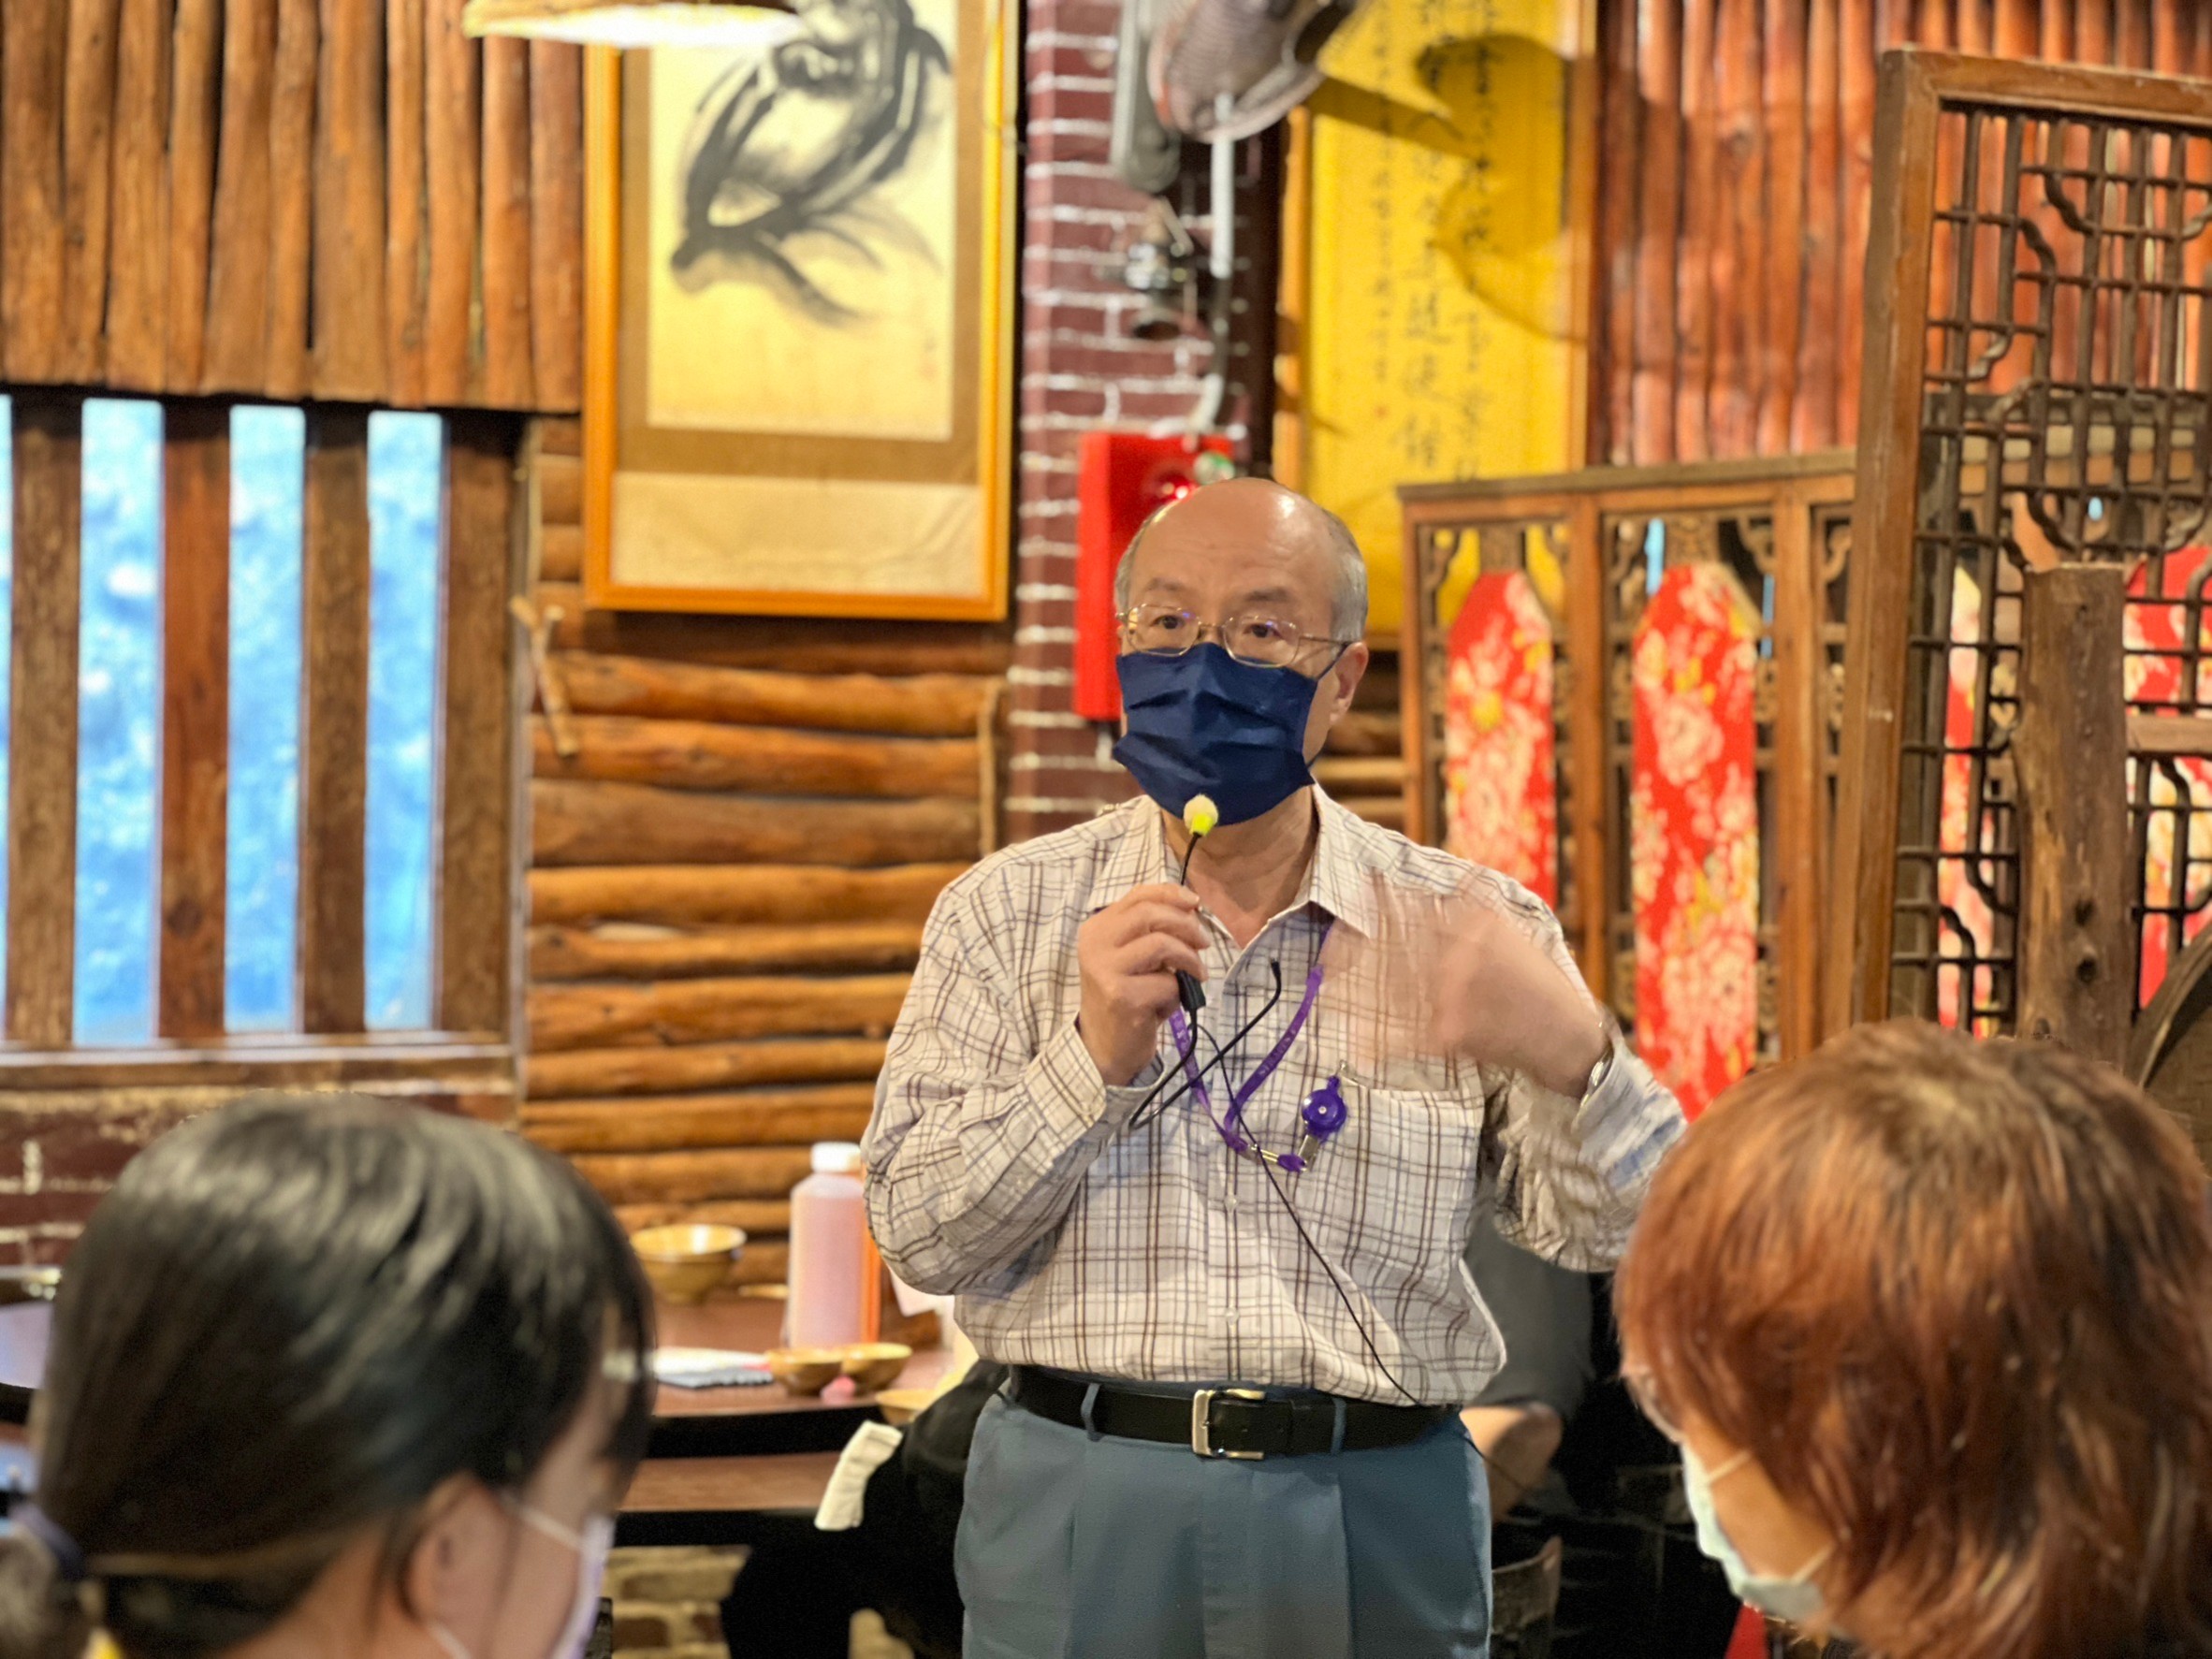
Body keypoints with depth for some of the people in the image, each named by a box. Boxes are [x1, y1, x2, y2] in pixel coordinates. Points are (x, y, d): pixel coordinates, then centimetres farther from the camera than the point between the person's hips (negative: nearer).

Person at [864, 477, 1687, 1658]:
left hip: (1376, 1522, 1)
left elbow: (1608, 1229, -2)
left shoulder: (1459, 929, 2)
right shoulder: (1008, 913, 3)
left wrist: (1571, 1057, -23)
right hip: (1082, 1503, 0)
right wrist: (1093, 1059, -18)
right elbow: (918, 1235, -3)